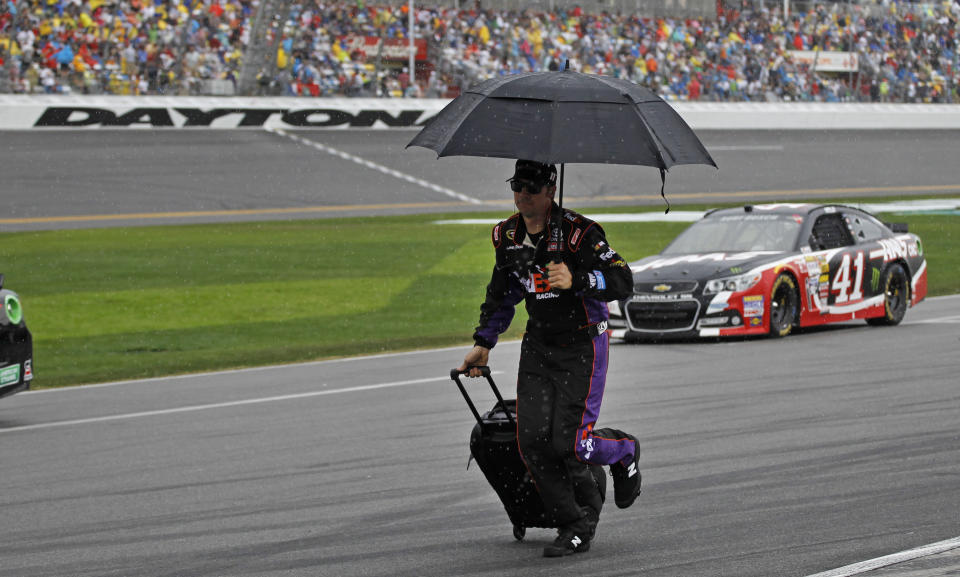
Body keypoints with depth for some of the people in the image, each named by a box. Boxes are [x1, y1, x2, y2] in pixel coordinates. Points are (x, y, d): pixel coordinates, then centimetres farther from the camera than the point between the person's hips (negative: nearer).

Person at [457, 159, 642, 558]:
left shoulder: (578, 233, -19)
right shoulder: (507, 236, 2)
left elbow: (622, 282, -25)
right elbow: (501, 293, 19)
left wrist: (576, 280, -40)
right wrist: (483, 343, 18)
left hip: (582, 347, -6)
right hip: (538, 346, 6)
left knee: (569, 443, -13)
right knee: (532, 439, -8)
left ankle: (624, 453, 22)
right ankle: (576, 524, 6)